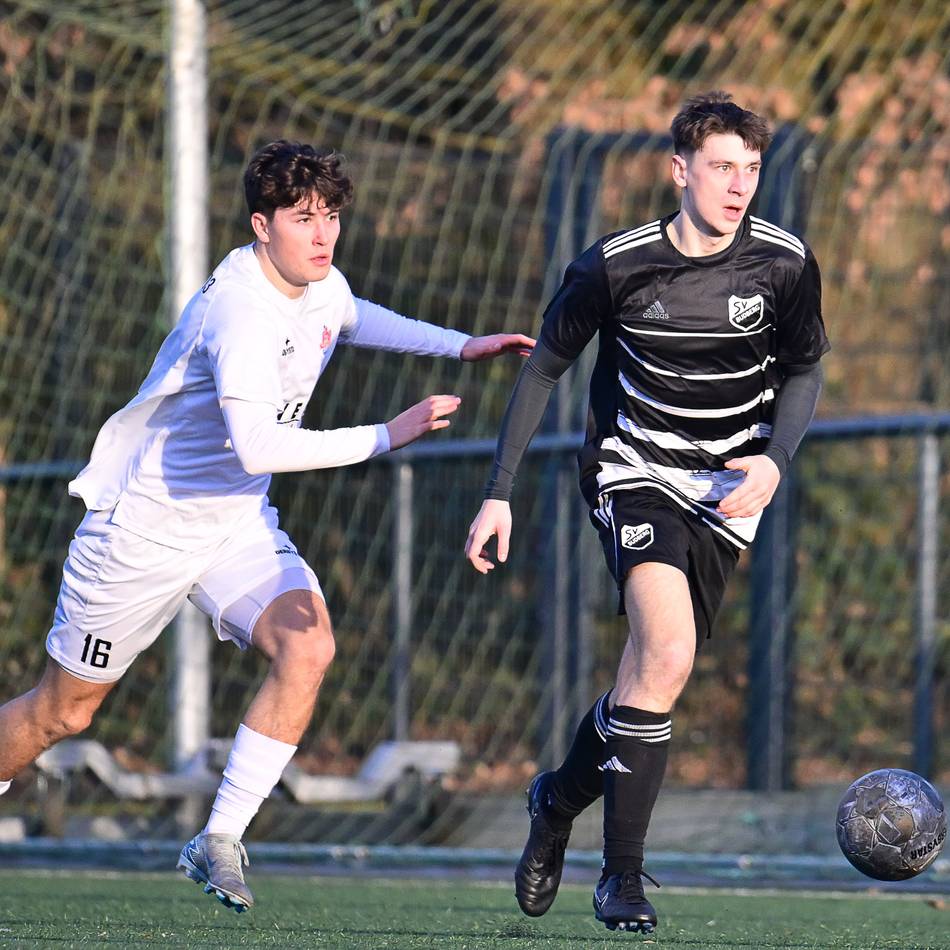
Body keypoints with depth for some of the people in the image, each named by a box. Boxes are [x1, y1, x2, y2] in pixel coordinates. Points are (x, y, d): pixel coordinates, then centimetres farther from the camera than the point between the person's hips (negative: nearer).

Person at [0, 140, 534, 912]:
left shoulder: (322, 288, -2)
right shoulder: (241, 312, -29)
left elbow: (350, 319, 27)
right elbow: (256, 445, -41)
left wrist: (460, 345, 16)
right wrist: (386, 436, -36)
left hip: (240, 521, 7)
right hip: (146, 522, -7)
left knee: (307, 646, -20)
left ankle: (220, 841, -13)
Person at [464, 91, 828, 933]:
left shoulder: (785, 264, -8)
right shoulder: (615, 266, -12)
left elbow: (803, 371, 8)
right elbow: (545, 367, 0)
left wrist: (775, 461, -10)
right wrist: (499, 495, -3)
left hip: (727, 486, 3)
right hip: (634, 473, -3)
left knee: (654, 675, 2)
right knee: (668, 656, -23)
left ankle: (560, 798, 33)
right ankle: (623, 876, -12)